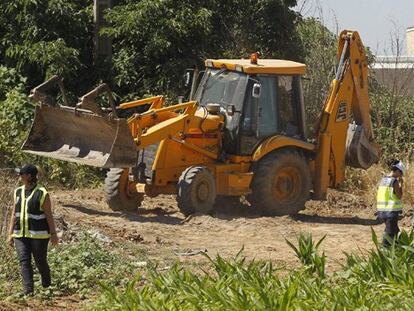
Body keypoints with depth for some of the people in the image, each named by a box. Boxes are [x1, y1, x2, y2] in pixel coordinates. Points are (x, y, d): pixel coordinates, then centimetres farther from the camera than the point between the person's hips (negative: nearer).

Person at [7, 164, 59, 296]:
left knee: (40, 262, 4)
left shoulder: (42, 194, -8)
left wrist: (53, 233, -8)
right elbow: (14, 214, 13)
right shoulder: (18, 192, 9)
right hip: (21, 235, 5)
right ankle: (28, 290, -13)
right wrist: (11, 233, 10)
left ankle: (47, 287, 27)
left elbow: (49, 215, -6)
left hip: (38, 234, -5)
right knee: (24, 261, -8)